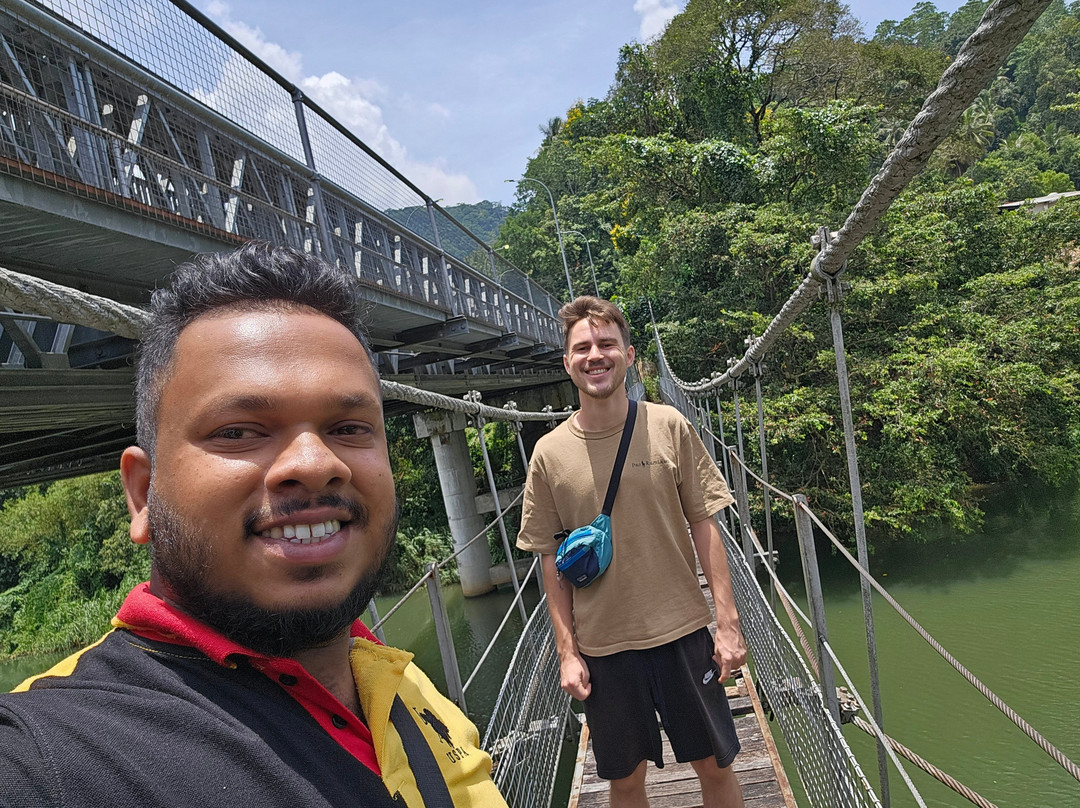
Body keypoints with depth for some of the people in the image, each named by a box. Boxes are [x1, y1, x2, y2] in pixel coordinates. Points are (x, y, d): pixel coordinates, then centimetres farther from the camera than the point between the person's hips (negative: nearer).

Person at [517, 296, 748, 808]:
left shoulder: (669, 426, -5)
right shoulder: (549, 453, -4)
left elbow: (704, 527, -1)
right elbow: (551, 559, 1)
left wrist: (728, 622, -5)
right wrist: (567, 651, 0)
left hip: (683, 631, 0)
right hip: (603, 646, 0)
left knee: (715, 766, 13)